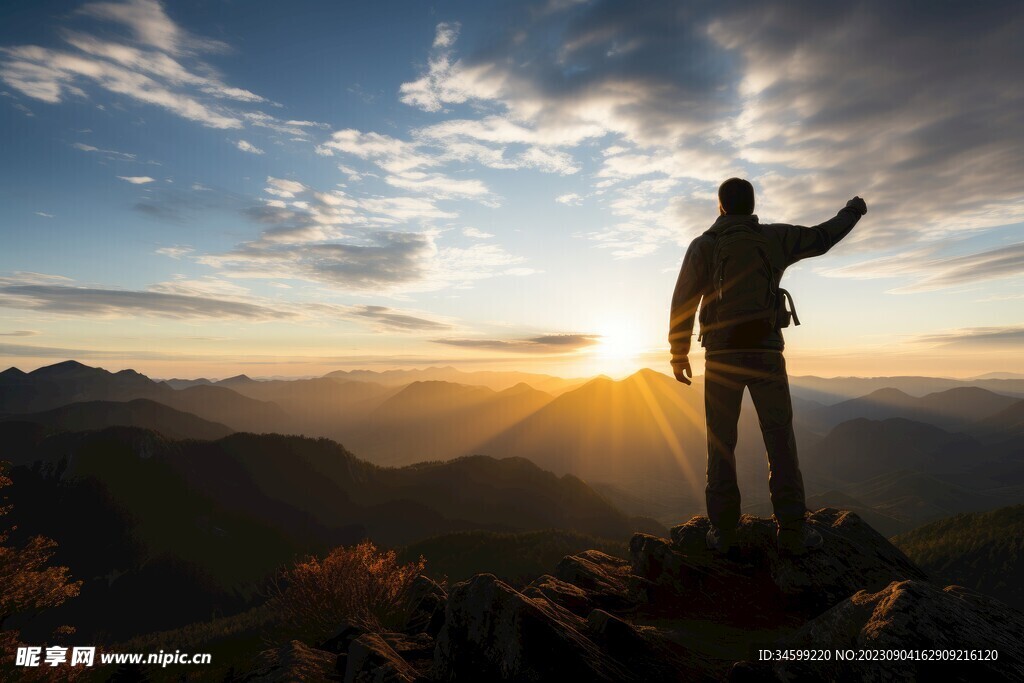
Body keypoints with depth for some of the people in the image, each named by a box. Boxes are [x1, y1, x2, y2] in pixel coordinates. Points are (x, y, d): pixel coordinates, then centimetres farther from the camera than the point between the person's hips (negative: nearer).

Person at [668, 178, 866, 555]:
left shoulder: (702, 246, 1)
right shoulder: (774, 237, 6)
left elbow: (682, 301, -5)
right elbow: (822, 237, 21)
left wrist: (679, 353, 2)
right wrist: (852, 211, 42)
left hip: (721, 356, -1)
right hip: (766, 353, 1)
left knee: (721, 443, 5)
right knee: (780, 442, 7)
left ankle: (722, 530, 7)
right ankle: (791, 530, 9)